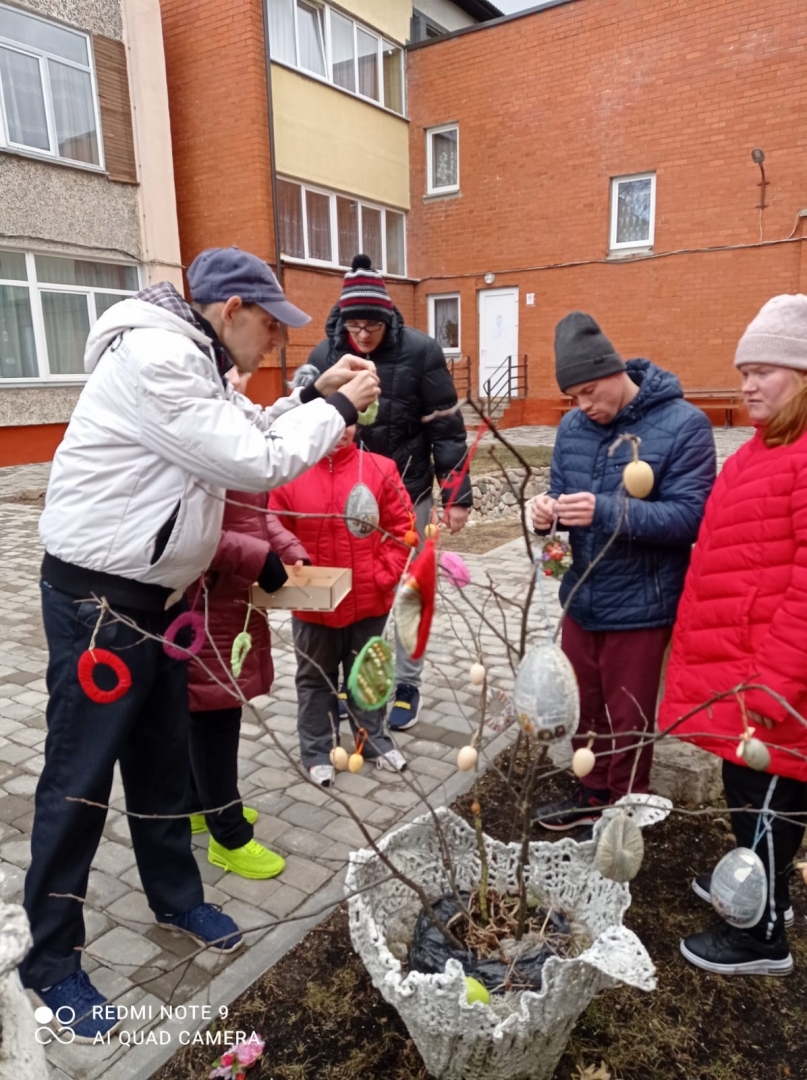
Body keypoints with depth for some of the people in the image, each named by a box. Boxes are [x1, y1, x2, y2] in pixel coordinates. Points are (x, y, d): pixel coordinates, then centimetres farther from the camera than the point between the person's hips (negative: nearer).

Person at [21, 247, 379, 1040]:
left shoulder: (194, 360, 10)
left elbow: (244, 438, 13)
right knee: (79, 778, 3)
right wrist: (339, 409, -13)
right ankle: (51, 959, 22)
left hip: (155, 593, 10)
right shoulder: (156, 358, -22)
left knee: (163, 756, 19)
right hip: (98, 597, -9)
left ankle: (176, 898, 38)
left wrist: (313, 395, 4)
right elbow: (254, 466, -24)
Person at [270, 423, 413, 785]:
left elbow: (402, 528, -3)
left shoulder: (380, 469, -6)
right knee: (315, 678, 16)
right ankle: (316, 750, 31)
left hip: (368, 599, 1)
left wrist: (384, 575, -9)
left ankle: (374, 740, 37)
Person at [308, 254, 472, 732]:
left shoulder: (420, 351, -10)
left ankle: (407, 685, 23)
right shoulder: (324, 356, -2)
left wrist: (457, 495, -9)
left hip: (407, 491, -2)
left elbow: (446, 429, -7)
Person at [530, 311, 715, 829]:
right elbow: (562, 496, 6)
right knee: (583, 709, 21)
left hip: (640, 605, -5)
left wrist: (606, 511, -34)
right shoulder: (572, 427, 1)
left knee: (628, 722, 13)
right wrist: (547, 510, -19)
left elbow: (688, 516, -21)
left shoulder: (683, 424, -15)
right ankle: (591, 795, 43)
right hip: (581, 599, 6)